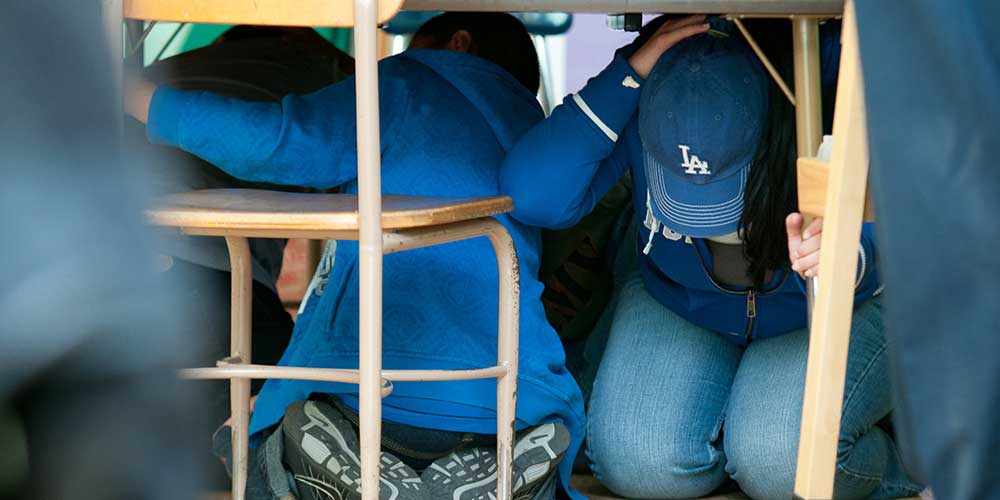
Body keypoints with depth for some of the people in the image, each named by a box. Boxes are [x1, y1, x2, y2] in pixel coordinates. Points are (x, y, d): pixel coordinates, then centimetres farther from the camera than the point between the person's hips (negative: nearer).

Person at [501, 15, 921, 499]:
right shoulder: (640, 112, -26)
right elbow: (531, 196, -38)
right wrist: (627, 75, -41)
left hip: (831, 310, -2)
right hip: (674, 301, 2)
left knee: (784, 460, -30)